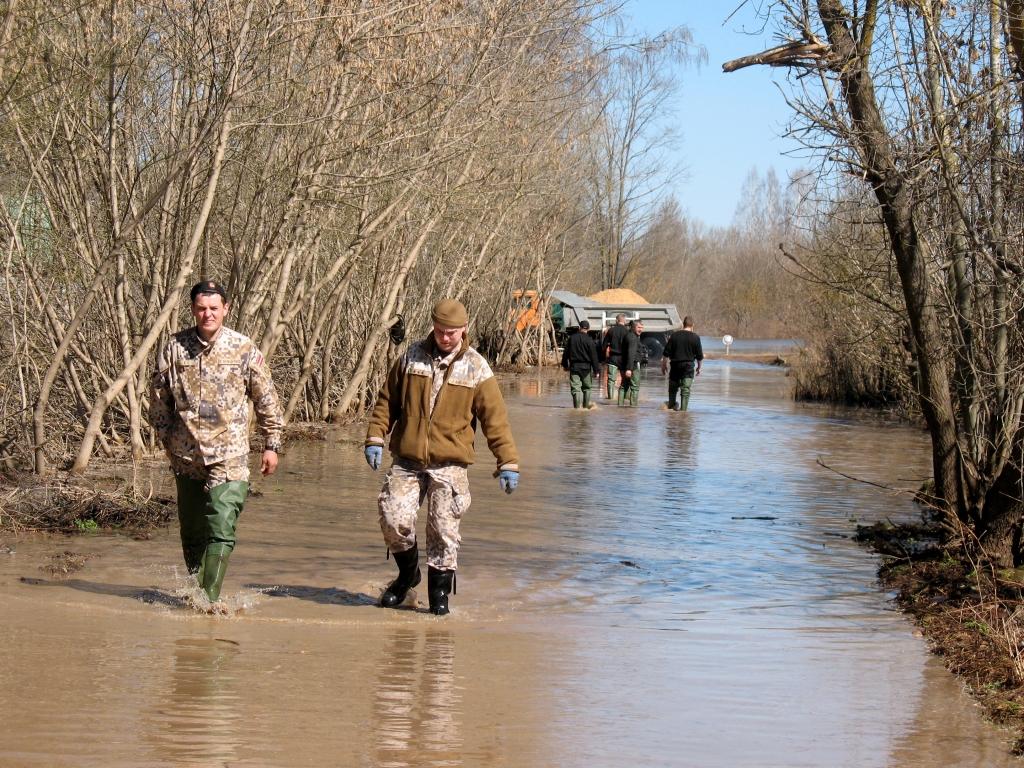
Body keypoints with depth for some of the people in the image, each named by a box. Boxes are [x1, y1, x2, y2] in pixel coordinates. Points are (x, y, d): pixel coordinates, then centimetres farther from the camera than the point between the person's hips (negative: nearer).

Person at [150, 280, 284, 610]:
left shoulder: (244, 349, -2)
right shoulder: (174, 348, 1)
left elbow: (266, 400, 5)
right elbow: (159, 397, 11)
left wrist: (271, 445, 5)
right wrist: (166, 437, 10)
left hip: (229, 455, -2)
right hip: (186, 455, 2)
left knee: (221, 528, -13)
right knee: (191, 530, 12)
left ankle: (211, 597, -12)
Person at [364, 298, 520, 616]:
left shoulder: (476, 369, 0)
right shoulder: (412, 357, 5)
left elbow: (495, 419, 1)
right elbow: (386, 400, 11)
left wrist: (508, 462, -3)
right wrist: (375, 438, 0)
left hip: (449, 465, -1)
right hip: (407, 461, 2)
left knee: (444, 530, -2)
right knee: (394, 518, -8)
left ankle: (439, 591, 14)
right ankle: (407, 573, 19)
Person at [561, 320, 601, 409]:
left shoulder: (571, 338, 0)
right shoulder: (589, 340, -9)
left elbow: (566, 353, 8)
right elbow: (594, 356, -8)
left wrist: (565, 365, 21)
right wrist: (596, 370, -3)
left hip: (574, 367, 1)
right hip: (586, 367, -1)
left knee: (575, 388, 1)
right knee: (586, 387, 15)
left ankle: (578, 406, -5)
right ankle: (586, 404, 22)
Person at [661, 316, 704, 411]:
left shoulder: (674, 336, 0)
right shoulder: (695, 338, -4)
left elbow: (666, 353, 1)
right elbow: (700, 356, 0)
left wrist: (664, 365, 12)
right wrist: (699, 367, 14)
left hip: (675, 365, 2)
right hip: (688, 367, -2)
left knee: (673, 387, 18)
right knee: (686, 389, 1)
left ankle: (671, 405, 27)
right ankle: (683, 408, -3)